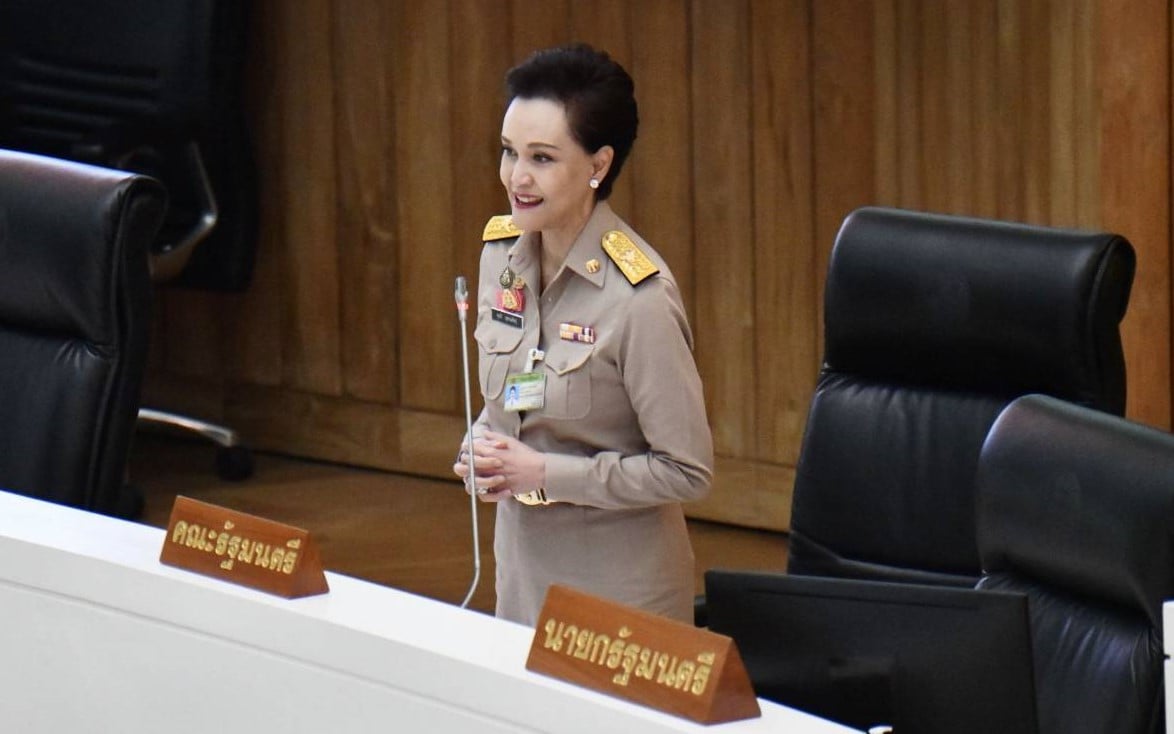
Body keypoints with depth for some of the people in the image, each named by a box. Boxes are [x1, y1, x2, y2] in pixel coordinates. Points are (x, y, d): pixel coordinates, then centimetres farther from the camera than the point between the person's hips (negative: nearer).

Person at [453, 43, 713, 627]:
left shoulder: (639, 299, -20)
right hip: (524, 566, 6)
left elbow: (687, 471, -18)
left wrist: (546, 473, -19)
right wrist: (483, 451, -5)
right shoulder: (501, 252, 0)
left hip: (619, 584, -6)